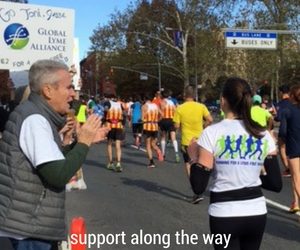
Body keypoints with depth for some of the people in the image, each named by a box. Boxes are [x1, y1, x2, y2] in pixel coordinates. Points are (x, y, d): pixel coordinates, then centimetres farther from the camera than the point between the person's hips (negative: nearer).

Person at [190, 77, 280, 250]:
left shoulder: (212, 133, -11)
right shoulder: (264, 135, -1)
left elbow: (199, 187, -12)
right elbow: (277, 184, 0)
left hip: (224, 215, -3)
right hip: (257, 213, 4)